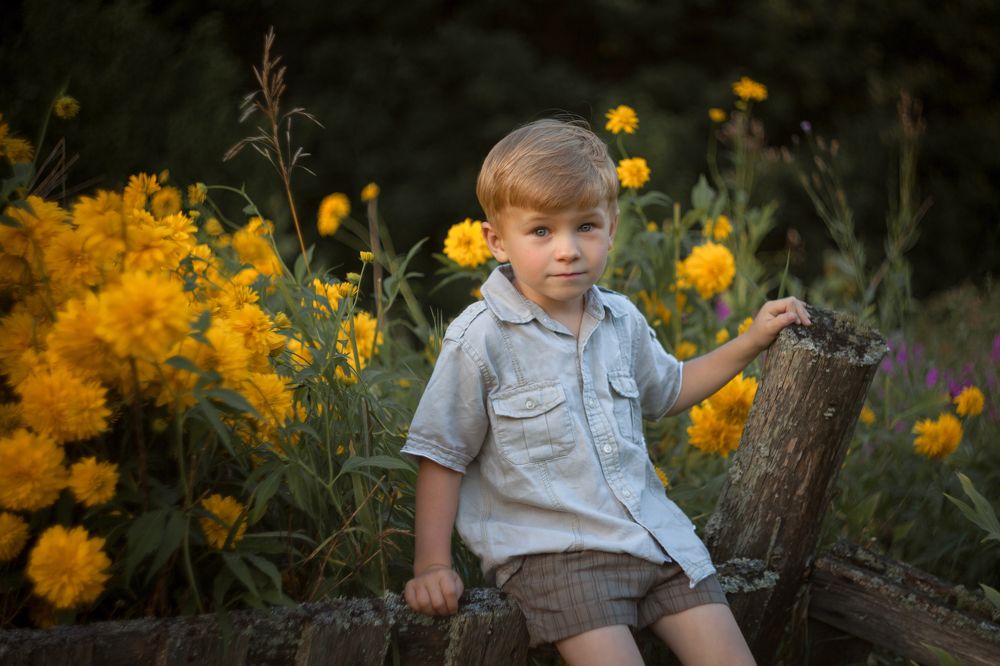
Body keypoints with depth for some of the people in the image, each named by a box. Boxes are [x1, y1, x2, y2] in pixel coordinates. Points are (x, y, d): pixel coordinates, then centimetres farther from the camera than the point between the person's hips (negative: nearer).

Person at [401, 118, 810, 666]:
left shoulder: (623, 321, 8)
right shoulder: (480, 339, -9)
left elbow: (665, 391, 29)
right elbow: (441, 457, -3)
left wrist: (751, 341, 23)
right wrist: (431, 566, -7)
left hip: (653, 533, 5)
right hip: (548, 551, -5)